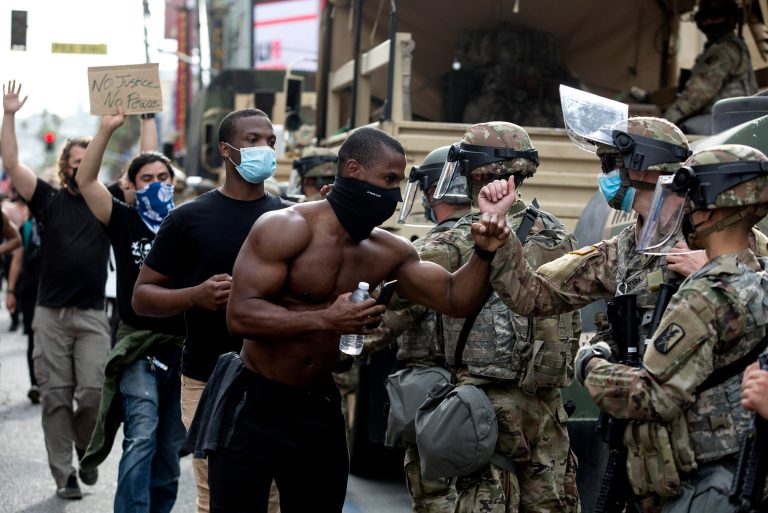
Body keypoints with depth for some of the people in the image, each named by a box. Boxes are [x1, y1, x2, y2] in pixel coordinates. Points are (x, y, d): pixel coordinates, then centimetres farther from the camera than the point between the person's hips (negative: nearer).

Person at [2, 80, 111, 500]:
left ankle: (87, 447, 19)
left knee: (93, 391, -11)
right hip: (50, 314, 0)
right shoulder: (48, 200, 5)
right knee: (56, 397, 1)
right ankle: (65, 476, 10)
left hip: (92, 315, 0)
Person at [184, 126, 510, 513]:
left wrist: (483, 253, -16)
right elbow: (240, 315, -22)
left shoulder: (388, 253, 3)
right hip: (253, 405, -6)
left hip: (319, 408, 6)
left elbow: (455, 299, 2)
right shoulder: (285, 228, -15)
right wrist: (326, 320, -29)